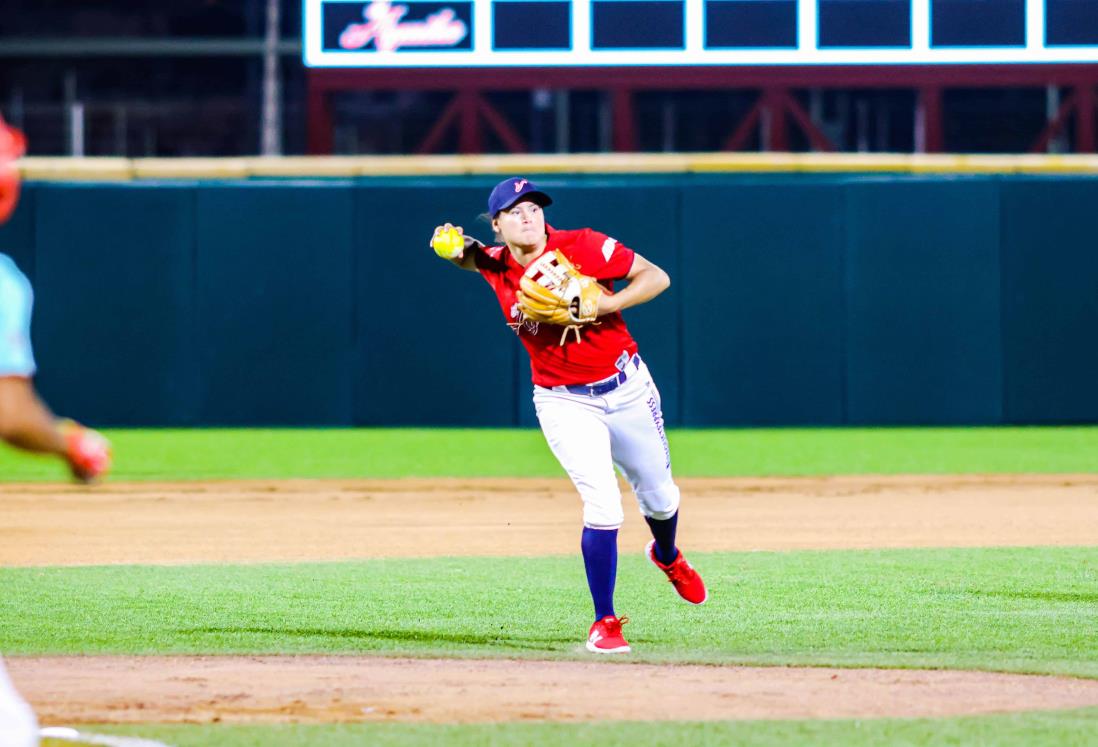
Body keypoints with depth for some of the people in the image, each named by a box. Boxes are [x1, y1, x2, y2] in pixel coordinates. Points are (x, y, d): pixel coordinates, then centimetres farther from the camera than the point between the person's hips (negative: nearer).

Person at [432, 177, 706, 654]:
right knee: (602, 506, -18)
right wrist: (456, 248, -14)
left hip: (627, 388, 1)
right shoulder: (498, 266, -7)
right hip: (564, 403, -1)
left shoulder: (582, 247, -15)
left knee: (659, 497, 18)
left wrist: (602, 304, -29)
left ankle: (667, 557, 53)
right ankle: (604, 623, -7)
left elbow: (656, 278, -14)